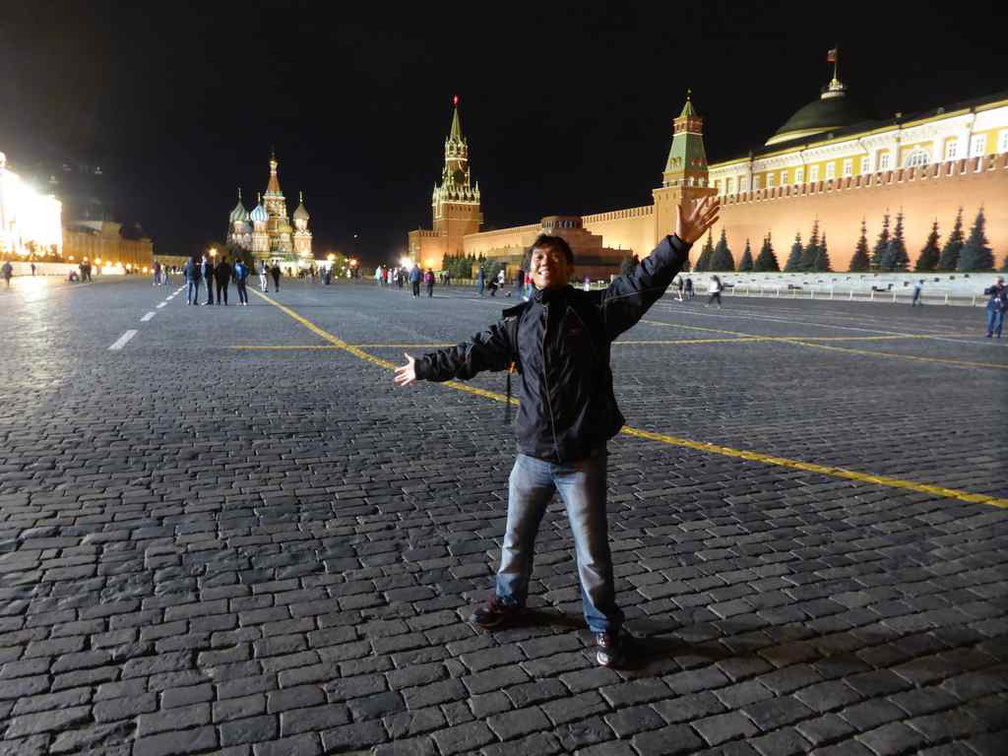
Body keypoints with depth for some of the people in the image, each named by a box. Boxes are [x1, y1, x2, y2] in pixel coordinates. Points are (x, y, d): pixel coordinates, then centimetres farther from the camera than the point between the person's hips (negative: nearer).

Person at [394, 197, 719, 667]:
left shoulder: (594, 309, -6)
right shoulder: (518, 323, 5)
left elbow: (642, 285, -20)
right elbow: (473, 354, 15)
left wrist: (679, 242, -33)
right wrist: (423, 369, 23)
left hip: (582, 459, -4)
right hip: (531, 456, 4)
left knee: (592, 550, 6)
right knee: (516, 538, 21)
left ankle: (604, 627, 30)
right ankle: (509, 601, 47)